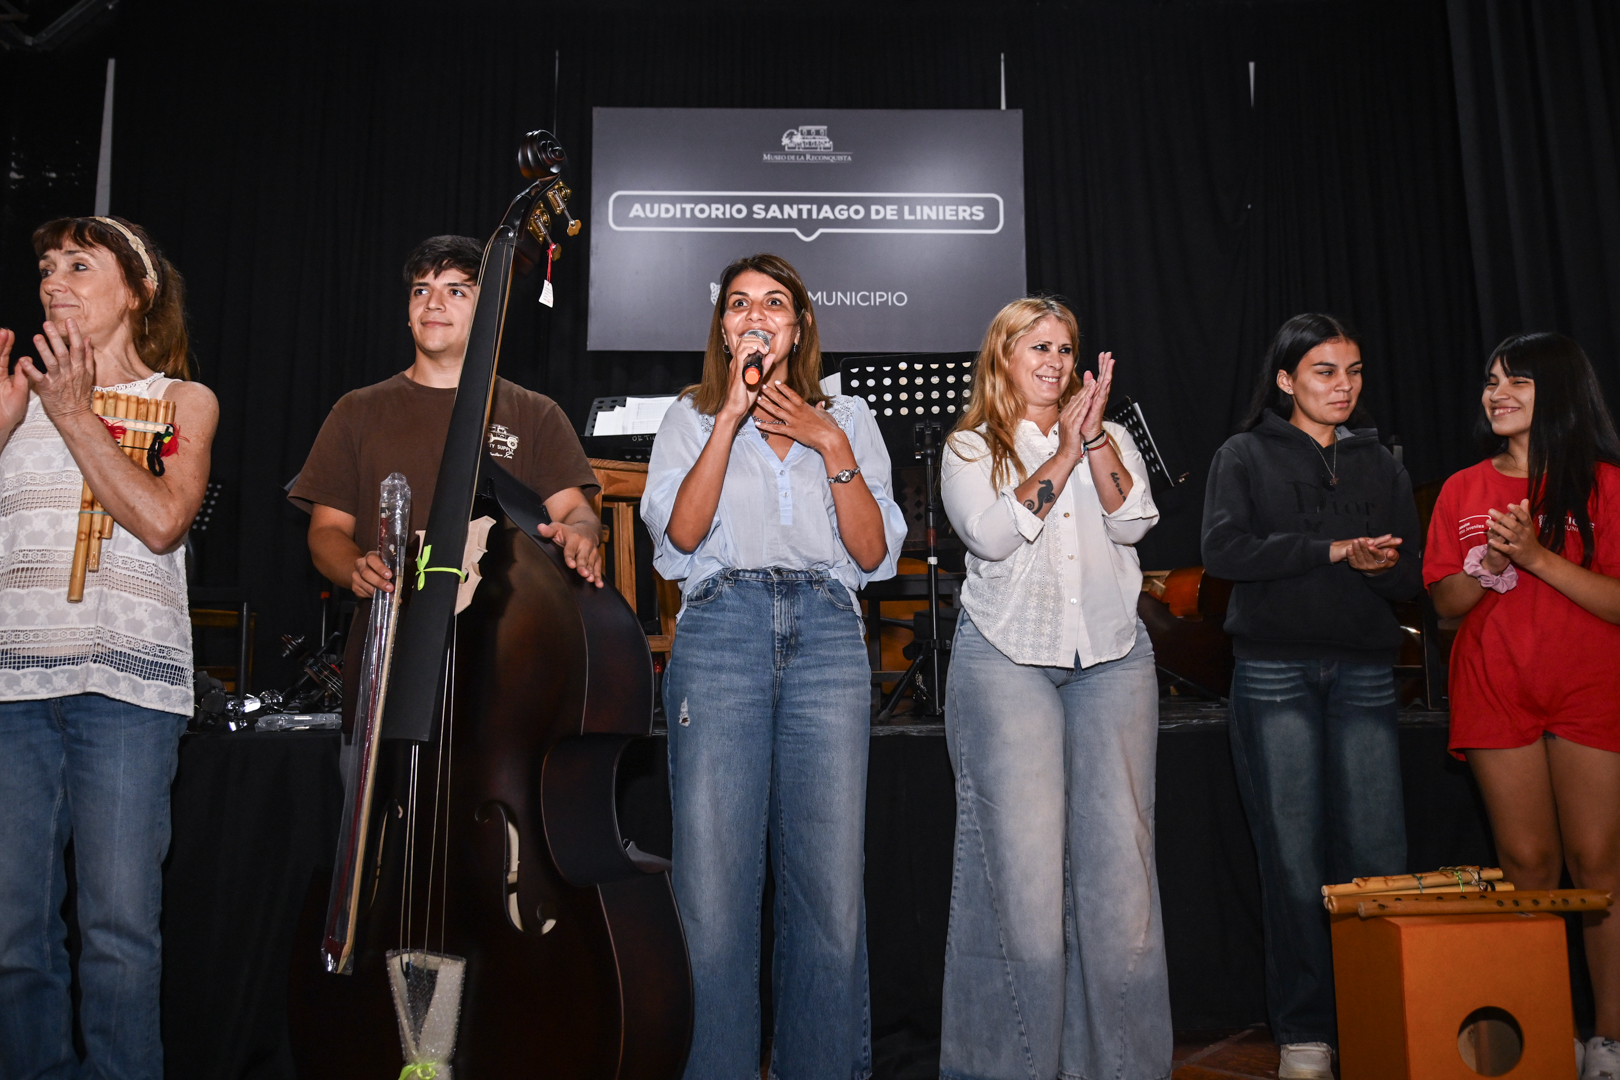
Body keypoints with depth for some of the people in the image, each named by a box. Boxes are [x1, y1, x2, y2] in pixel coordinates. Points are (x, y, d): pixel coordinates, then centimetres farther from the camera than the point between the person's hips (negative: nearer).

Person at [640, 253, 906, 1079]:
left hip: (827, 637, 1)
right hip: (721, 631, -1)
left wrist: (831, 446, -1)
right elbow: (680, 532, -2)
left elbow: (875, 552, 7)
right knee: (713, 882, -5)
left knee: (830, 886, -2)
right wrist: (732, 416, -5)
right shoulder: (692, 415, 16)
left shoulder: (848, 418, 19)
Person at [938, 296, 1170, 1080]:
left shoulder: (1111, 440, 17)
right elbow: (991, 534, -8)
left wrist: (1094, 440, -9)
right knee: (1024, 856, -7)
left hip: (1113, 660, 3)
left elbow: (1133, 522, 0)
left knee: (1120, 851, -2)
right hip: (1008, 660, -2)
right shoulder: (969, 449, 9)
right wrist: (1062, 453, -8)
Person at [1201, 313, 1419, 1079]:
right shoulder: (1245, 456, 8)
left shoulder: (1380, 464, 17)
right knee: (1293, 857, -1)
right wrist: (1334, 551, -12)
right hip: (1275, 670, -2)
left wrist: (1379, 566, -11)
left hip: (1364, 670, 3)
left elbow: (1409, 577, 12)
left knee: (1378, 855, -4)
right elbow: (1222, 549, -9)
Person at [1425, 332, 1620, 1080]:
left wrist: (1538, 556, -18)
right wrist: (1486, 567, -12)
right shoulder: (1464, 491, 9)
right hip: (1495, 695, 2)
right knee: (1526, 864, 5)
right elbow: (1444, 603, 8)